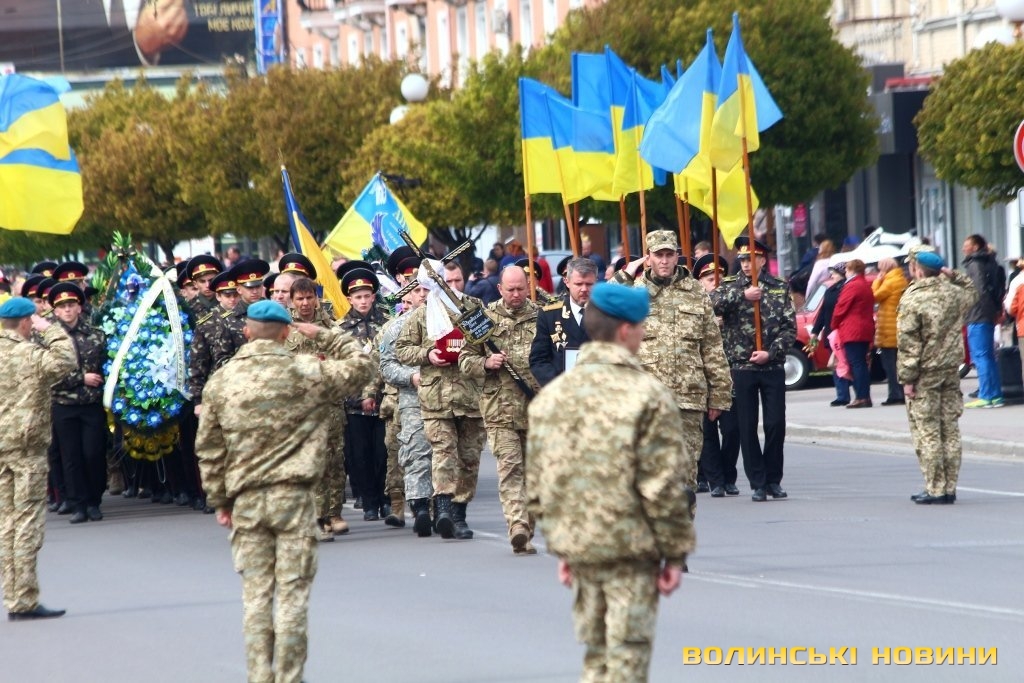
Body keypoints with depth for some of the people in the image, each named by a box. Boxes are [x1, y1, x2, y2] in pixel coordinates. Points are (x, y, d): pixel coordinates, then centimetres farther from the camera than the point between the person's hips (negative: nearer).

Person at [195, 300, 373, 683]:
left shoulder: (221, 382, 3)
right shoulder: (307, 374, -4)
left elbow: (209, 448, 6)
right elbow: (360, 367, 8)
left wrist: (219, 500, 14)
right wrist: (323, 335, 14)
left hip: (246, 501, 2)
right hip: (294, 496, -2)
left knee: (255, 595, 7)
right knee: (292, 593, 1)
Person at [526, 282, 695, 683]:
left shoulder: (552, 395, 7)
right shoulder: (647, 395, -12)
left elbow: (537, 484, 10)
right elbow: (662, 486, -14)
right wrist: (676, 552, -5)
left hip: (577, 544, 6)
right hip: (631, 546, -6)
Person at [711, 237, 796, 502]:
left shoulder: (780, 289, 6)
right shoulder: (731, 286, 5)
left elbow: (790, 328, 1)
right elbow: (712, 304, -16)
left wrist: (771, 353, -11)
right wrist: (742, 295, -22)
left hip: (773, 368, 0)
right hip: (741, 368, 0)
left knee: (776, 424, 0)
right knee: (747, 427, 1)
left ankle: (774, 480, 13)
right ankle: (757, 483, 7)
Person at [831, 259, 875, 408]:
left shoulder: (852, 286, -13)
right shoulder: (866, 286, 17)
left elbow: (841, 308, -12)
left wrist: (834, 325, 4)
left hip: (852, 332, -9)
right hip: (866, 331, 9)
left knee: (856, 364, -10)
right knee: (862, 364, 12)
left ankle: (861, 397, -14)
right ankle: (866, 396, 11)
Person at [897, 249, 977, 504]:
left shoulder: (912, 298, -14)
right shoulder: (953, 293, 3)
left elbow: (908, 342, -15)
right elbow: (972, 292, 30)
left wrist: (907, 378, -11)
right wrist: (954, 276, 14)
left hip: (925, 372, -6)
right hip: (951, 369, 6)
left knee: (926, 433, -1)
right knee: (950, 430, 10)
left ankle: (935, 489, -2)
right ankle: (950, 488, 13)